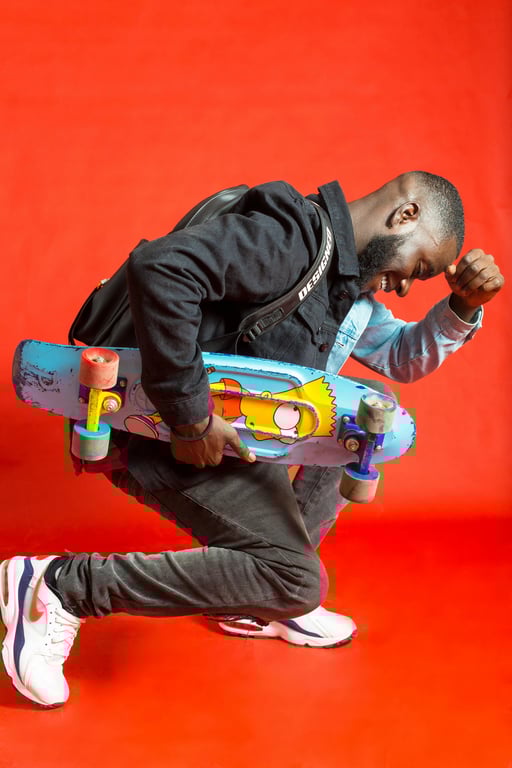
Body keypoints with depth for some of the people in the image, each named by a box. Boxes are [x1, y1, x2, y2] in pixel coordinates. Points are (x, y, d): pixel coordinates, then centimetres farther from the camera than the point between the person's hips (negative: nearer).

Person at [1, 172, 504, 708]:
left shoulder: (351, 285, 15)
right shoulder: (291, 235, -20)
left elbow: (404, 358, 26)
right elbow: (161, 267, -34)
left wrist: (463, 307, 6)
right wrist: (189, 414, -31)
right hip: (171, 439, -11)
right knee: (296, 581, -16)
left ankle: (265, 604, 18)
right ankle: (60, 586, -14)